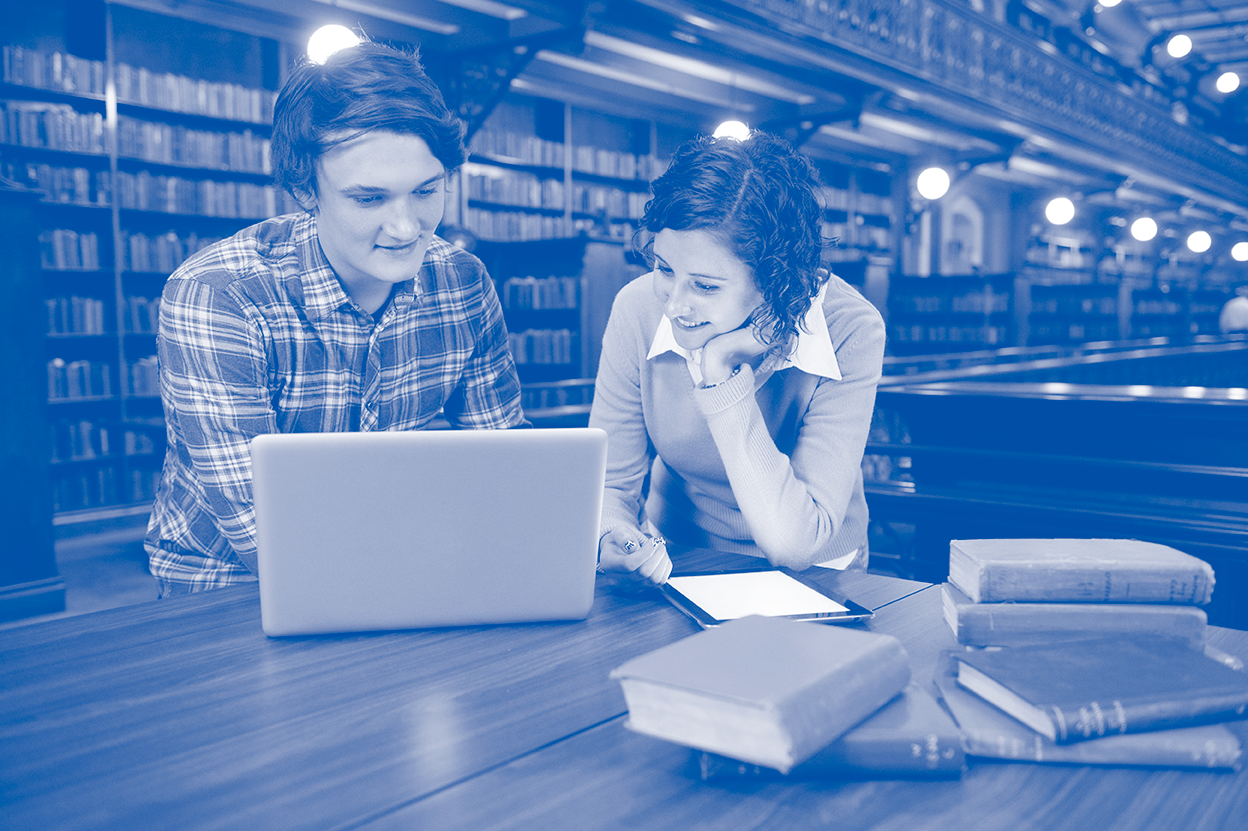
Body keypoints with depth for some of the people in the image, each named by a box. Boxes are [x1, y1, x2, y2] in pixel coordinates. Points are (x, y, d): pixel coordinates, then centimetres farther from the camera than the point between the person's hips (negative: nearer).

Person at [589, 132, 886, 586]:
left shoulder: (849, 332, -22)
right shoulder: (638, 309, -15)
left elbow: (793, 541, -26)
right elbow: (610, 484, -7)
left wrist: (720, 373, -30)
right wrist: (613, 536, -29)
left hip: (811, 578, -1)